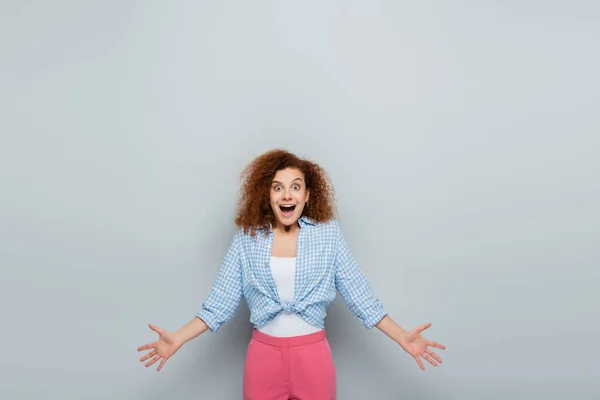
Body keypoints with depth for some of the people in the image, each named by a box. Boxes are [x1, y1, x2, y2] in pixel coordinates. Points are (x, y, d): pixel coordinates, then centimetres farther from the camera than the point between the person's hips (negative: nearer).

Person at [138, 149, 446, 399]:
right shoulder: (247, 237, -3)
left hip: (313, 352, 0)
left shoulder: (328, 233, -4)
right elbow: (222, 300, -1)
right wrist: (177, 340, -9)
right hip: (264, 352, 1)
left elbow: (358, 293, -2)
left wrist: (402, 337, -9)